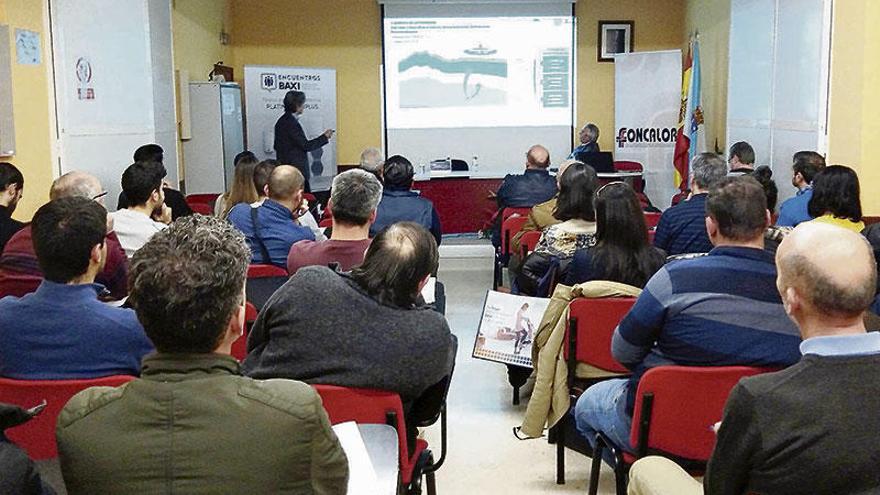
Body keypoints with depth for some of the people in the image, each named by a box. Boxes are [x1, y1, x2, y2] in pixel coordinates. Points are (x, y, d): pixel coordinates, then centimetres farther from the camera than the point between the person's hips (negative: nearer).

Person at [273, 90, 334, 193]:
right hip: (296, 171, -10)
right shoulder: (291, 123, -17)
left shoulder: (282, 121, 13)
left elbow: (277, 146, 21)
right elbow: (306, 145, -17)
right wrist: (325, 137, -8)